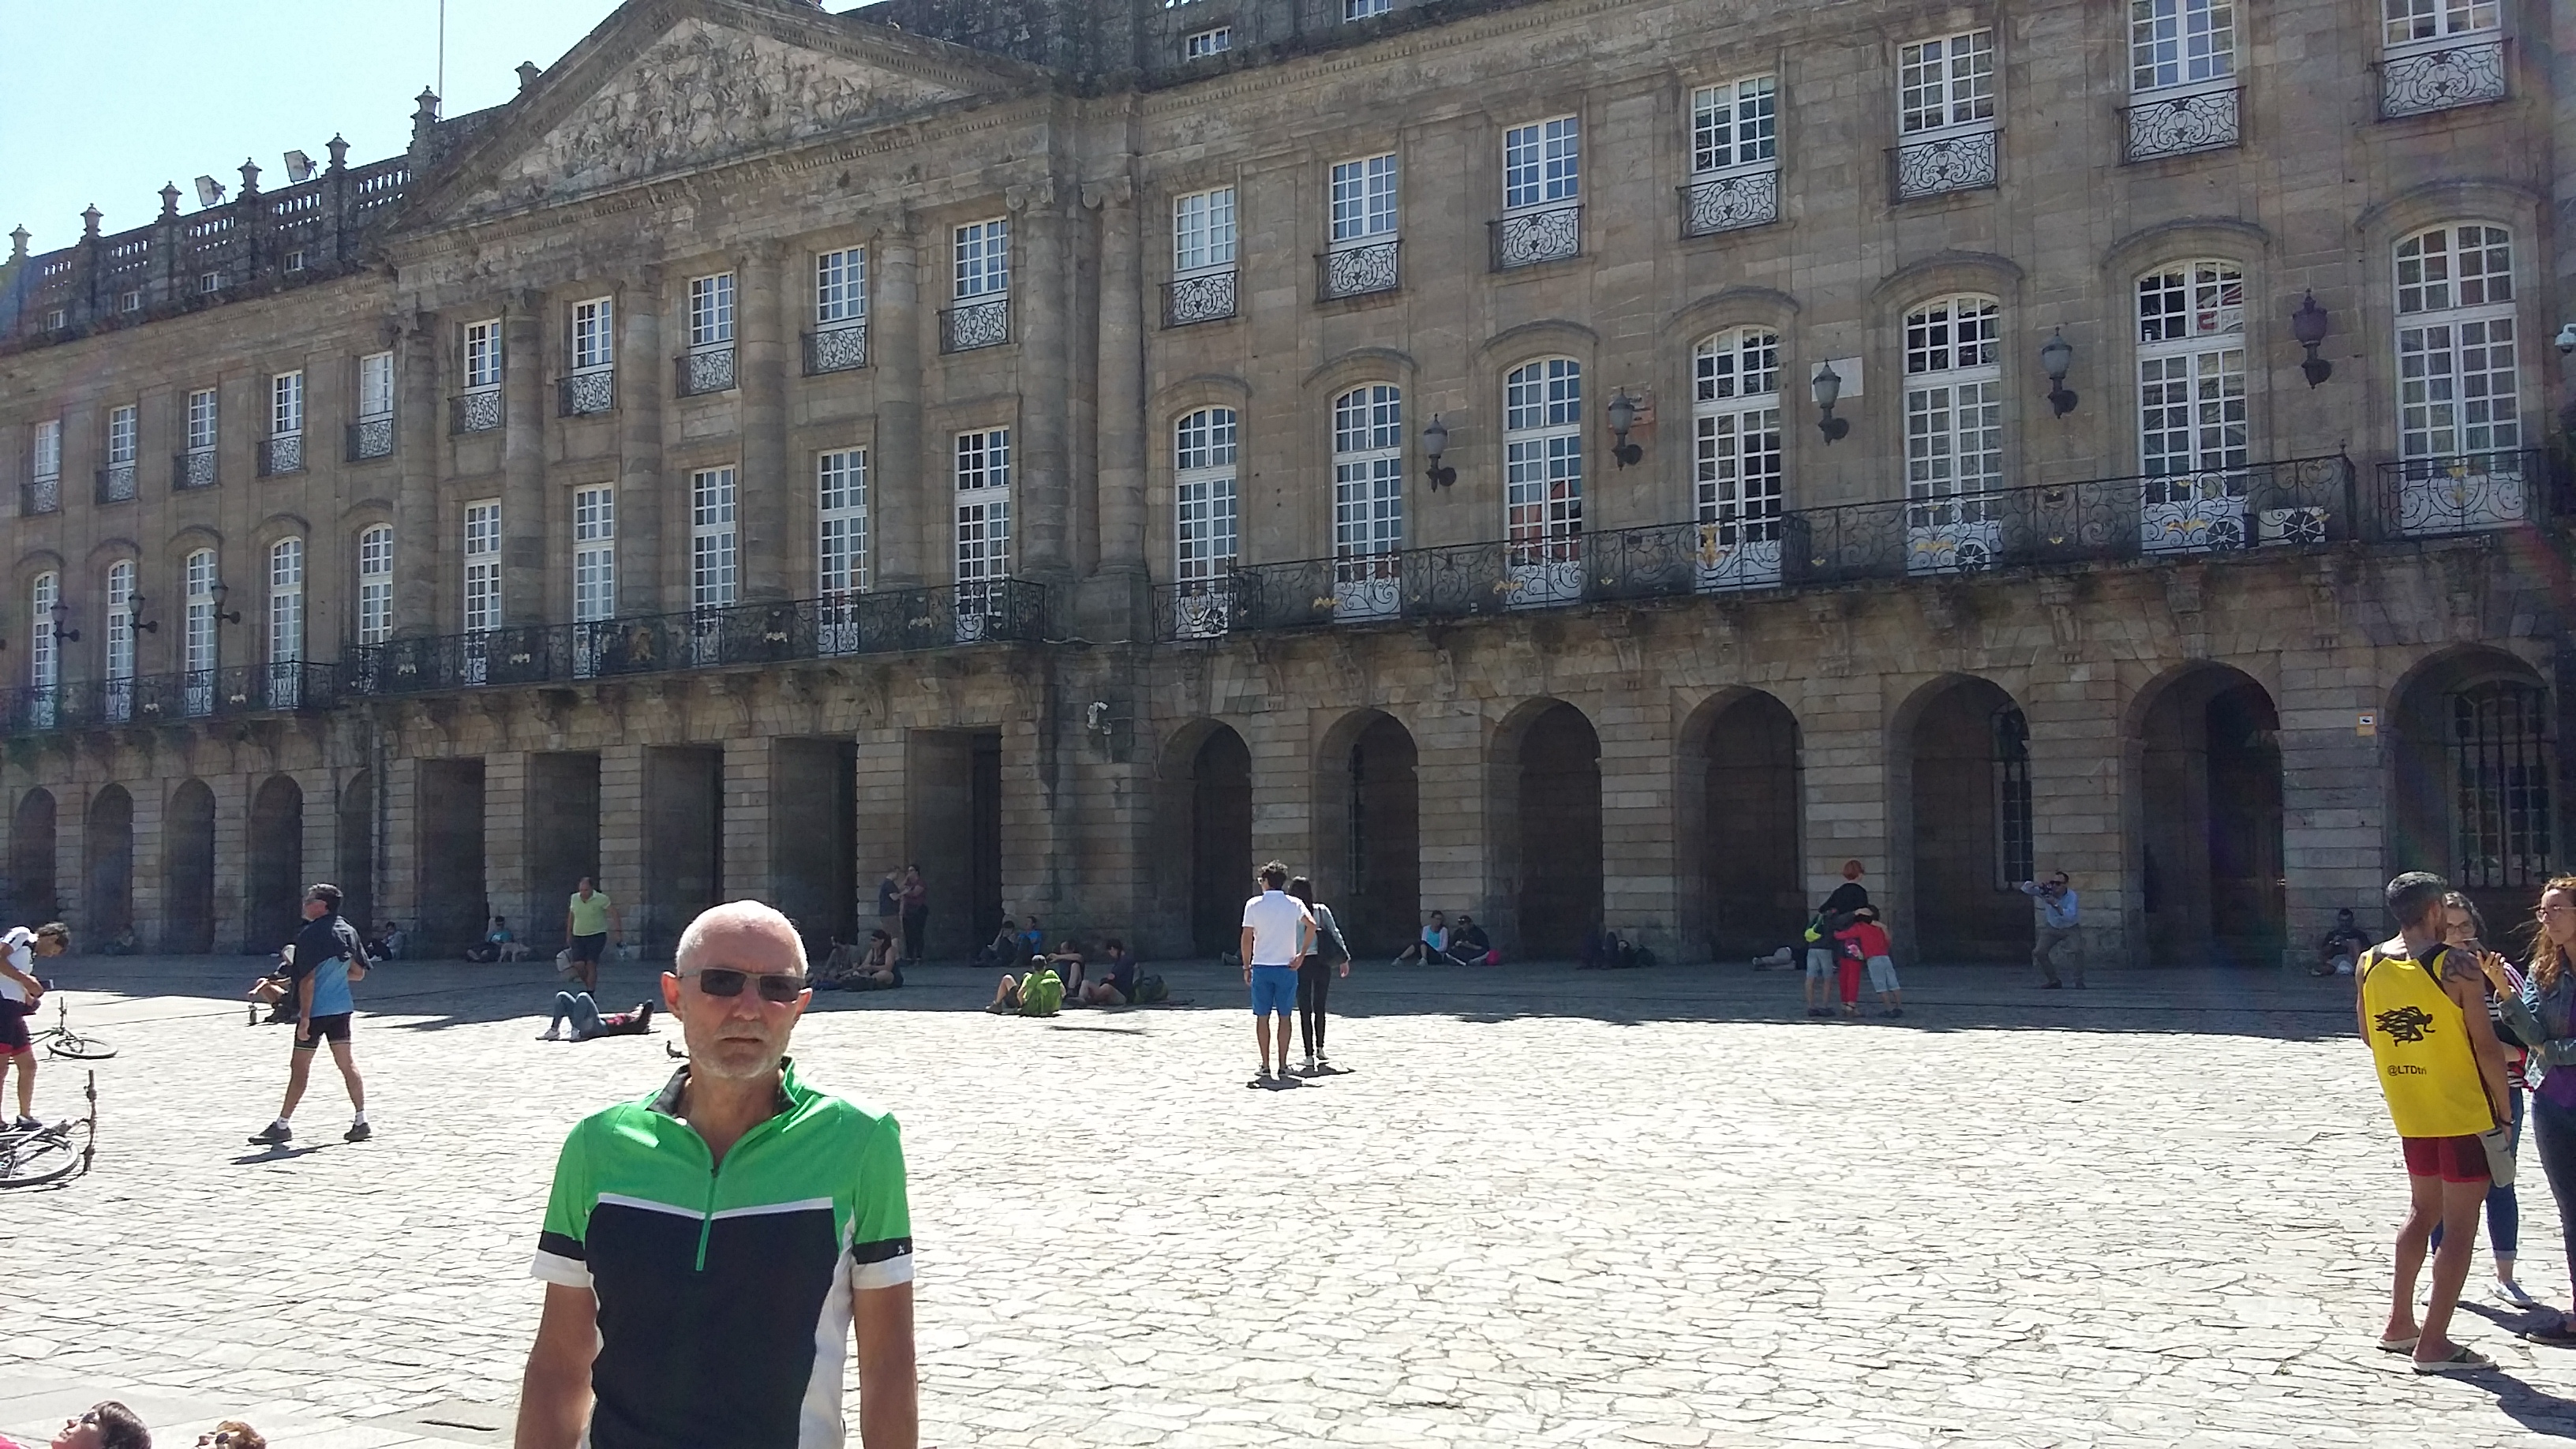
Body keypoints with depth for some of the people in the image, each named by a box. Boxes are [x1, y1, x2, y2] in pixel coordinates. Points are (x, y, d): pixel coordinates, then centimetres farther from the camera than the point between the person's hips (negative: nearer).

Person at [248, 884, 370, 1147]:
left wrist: (305, 1018, -17)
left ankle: (282, 1126, 7)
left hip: (316, 1010, -6)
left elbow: (308, 979, -18)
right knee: (347, 1064, 9)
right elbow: (359, 973, 11)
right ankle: (361, 1122, 7)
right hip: (342, 1008, 6)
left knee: (299, 1067, 1)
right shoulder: (349, 932, 6)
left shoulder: (310, 935, -14)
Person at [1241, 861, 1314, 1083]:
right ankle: (1283, 1067, 7)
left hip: (1261, 967, -1)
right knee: (1284, 1017, 8)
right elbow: (1311, 925, -12)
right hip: (1286, 967, 1)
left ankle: (1265, 1067, 5)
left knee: (1262, 1017, 6)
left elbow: (1247, 937, -3)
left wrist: (1246, 966, 5)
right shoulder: (1294, 904, 2)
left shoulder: (1253, 904, -1)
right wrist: (1301, 955, -6)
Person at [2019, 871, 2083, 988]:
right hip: (2052, 928, 4)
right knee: (2039, 952, -5)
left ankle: (2079, 981, -11)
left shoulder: (2071, 896, -27)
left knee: (2077, 950, -27)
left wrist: (2055, 904, -49)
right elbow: (2025, 888, -19)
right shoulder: (2047, 891, -18)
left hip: (2070, 928, -4)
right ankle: (2053, 980, 12)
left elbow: (2070, 916, -41)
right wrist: (2036, 884, -38)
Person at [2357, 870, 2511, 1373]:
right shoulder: (2457, 966, -16)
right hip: (2464, 1113, -6)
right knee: (2459, 1227, 1)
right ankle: (2433, 1344, 1)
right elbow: (2486, 1047, -15)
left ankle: (2399, 1323, 26)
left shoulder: (2369, 964, 1)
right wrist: (2504, 1108, -4)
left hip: (2410, 1113, 6)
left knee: (2423, 1211, 22)